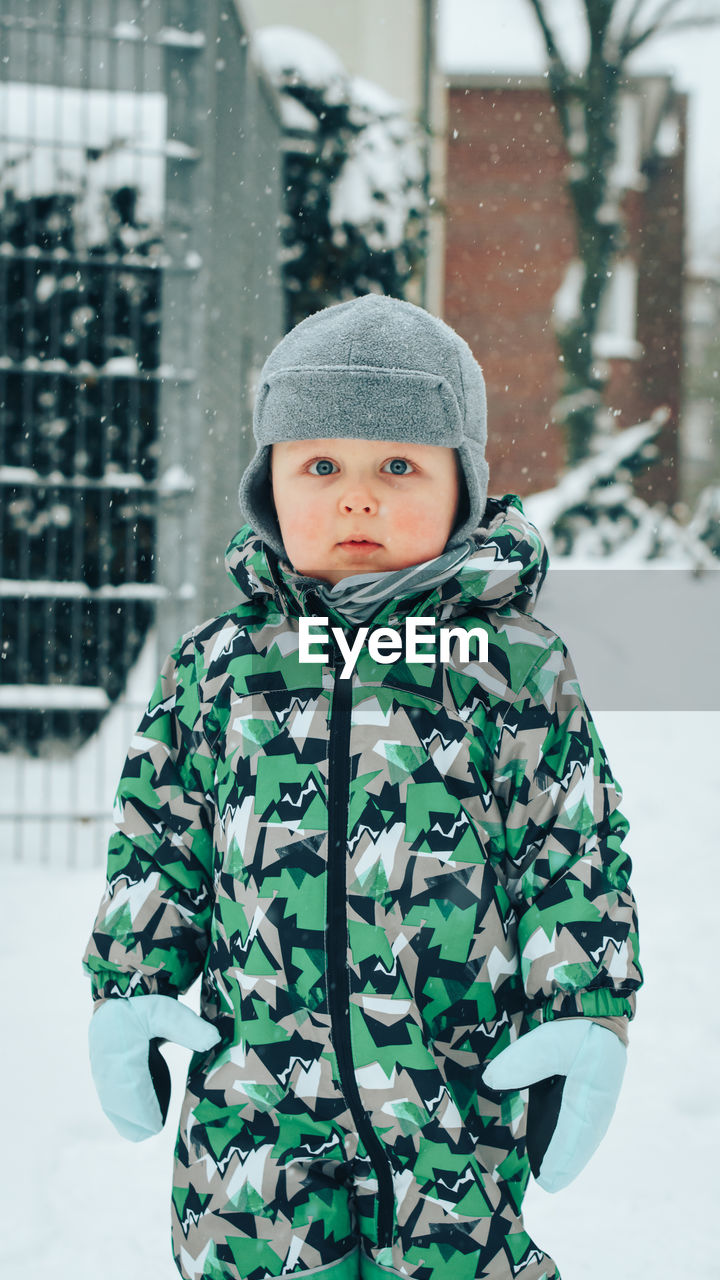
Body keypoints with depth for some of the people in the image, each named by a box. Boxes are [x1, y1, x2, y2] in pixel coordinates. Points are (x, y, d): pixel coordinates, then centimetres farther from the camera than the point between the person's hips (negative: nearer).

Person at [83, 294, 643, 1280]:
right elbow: (160, 838, 13)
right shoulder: (216, 662, 5)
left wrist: (586, 1024, -3)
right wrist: (129, 990, 8)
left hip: (459, 1088, -2)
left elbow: (576, 851, 1)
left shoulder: (517, 665, -1)